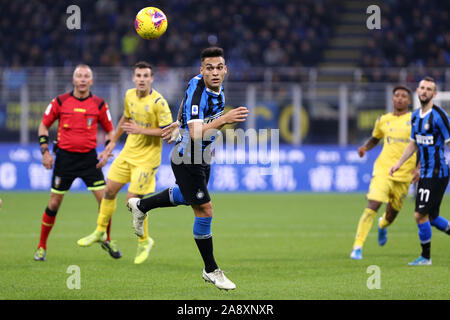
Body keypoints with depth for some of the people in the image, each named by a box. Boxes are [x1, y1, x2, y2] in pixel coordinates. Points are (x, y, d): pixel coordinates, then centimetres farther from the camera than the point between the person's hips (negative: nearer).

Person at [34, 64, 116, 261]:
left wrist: (107, 151, -3)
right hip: (65, 157, -1)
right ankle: (41, 247, 13)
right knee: (54, 203, 0)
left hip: (89, 158, 1)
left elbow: (110, 130, 12)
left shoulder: (99, 104, 2)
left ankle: (106, 240, 14)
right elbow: (44, 125, 9)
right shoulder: (60, 102, -1)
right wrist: (45, 151, -1)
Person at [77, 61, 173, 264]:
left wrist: (141, 130, -25)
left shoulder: (158, 102, -19)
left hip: (147, 157, -7)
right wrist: (113, 141, 26)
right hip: (128, 153, 7)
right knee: (109, 190, 10)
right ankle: (100, 231, 29)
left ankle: (144, 242, 10)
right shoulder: (130, 96, 2)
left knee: (133, 200, -10)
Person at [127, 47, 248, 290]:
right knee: (205, 211, -7)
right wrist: (224, 120, -49)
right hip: (187, 158, -9)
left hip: (202, 158, 9)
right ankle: (211, 270, 6)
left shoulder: (217, 90, -3)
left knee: (186, 196, 33)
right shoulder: (196, 90, -29)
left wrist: (179, 124, 28)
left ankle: (140, 206, 55)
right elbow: (195, 133, -39)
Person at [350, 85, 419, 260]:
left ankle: (382, 225, 50)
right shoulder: (383, 120, 8)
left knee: (391, 214, 10)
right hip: (383, 170, 0)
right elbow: (374, 138, 25)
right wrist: (365, 147, 4)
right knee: (372, 206, -19)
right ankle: (357, 247, -15)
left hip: (404, 174, 0)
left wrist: (418, 168, -9)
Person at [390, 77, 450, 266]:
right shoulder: (415, 116, 12)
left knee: (420, 215, -8)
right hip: (425, 173, 8)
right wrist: (399, 163, 18)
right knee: (431, 217, 12)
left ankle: (425, 257, 5)